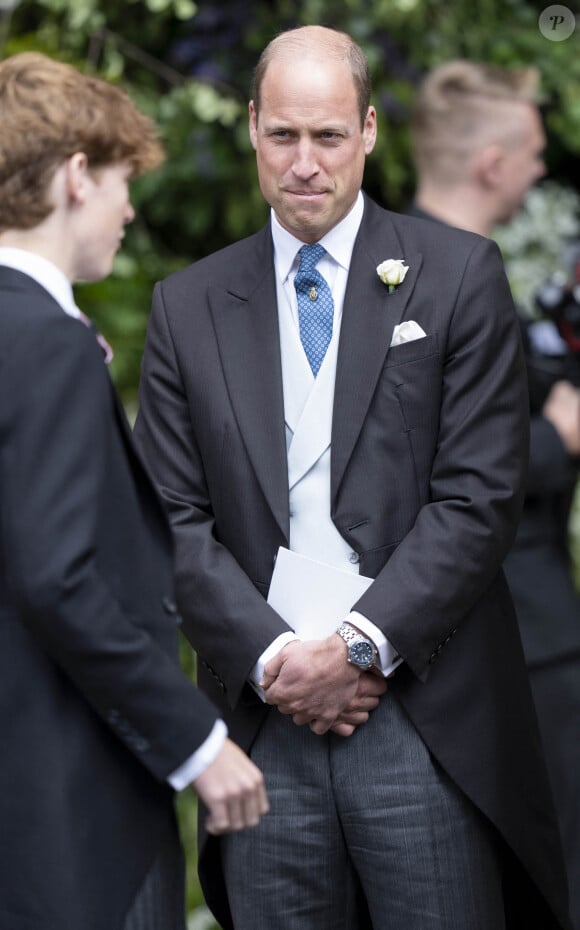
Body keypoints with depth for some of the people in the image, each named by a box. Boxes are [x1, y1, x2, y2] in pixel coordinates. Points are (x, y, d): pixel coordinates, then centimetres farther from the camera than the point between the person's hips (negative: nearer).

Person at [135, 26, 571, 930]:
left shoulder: (458, 274, 2)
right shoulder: (188, 305, 10)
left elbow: (480, 496, -4)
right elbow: (176, 516, 5)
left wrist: (359, 644, -11)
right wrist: (271, 658, -7)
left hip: (425, 721, -2)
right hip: (263, 718, 2)